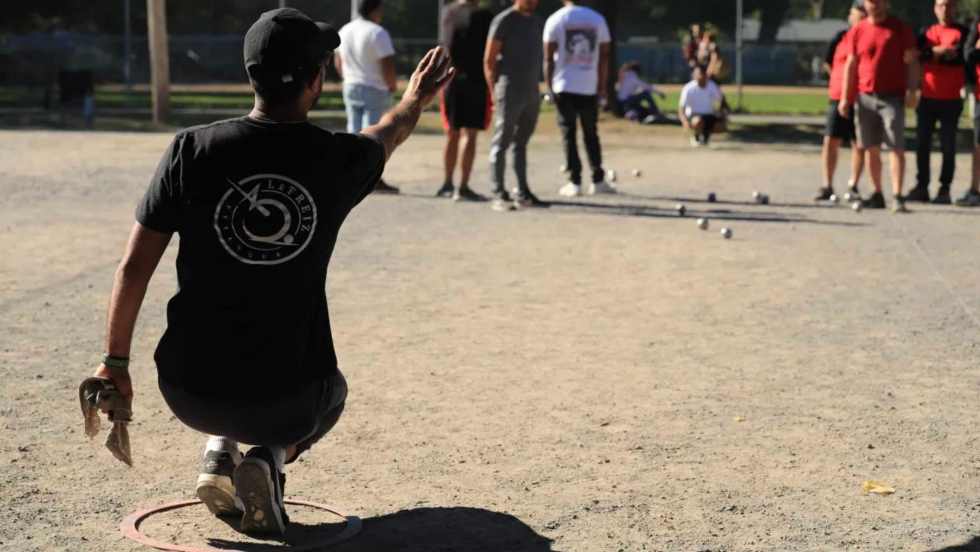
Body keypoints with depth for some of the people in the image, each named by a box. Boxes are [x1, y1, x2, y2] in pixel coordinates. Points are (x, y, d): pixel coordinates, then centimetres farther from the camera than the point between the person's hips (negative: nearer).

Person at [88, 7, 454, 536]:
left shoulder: (192, 149, -8)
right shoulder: (339, 160, -5)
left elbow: (134, 267, -5)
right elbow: (384, 137, 21)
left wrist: (115, 362, 8)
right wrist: (414, 102, 44)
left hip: (190, 394, 2)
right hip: (289, 405, -2)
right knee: (328, 392, 34)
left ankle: (218, 453, 13)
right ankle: (270, 456, 3)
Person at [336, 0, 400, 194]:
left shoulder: (345, 31, 8)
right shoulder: (378, 33, -16)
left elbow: (338, 62, 16)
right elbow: (388, 66, -20)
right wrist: (392, 85, -4)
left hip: (350, 88, 7)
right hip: (375, 90, -7)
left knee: (354, 132, 11)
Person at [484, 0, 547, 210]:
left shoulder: (537, 22, 15)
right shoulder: (504, 21, -6)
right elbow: (489, 60, -7)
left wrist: (537, 84, 11)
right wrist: (495, 90, -10)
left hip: (532, 92, 7)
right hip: (510, 92, -7)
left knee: (521, 144, 12)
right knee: (501, 144, -3)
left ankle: (522, 193, 16)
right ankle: (499, 195, -1)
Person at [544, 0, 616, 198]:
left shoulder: (555, 20, -1)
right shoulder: (597, 19, 6)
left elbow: (548, 58, -4)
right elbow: (604, 56, 5)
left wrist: (548, 86, 3)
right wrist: (602, 87, 10)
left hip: (564, 86, -2)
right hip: (590, 87, 2)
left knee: (569, 135, 4)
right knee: (591, 135, 13)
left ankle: (575, 183, 1)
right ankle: (598, 181, 12)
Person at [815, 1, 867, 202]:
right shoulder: (841, 38, 5)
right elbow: (828, 63, 15)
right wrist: (843, 80, 9)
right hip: (838, 98, 1)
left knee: (859, 144, 3)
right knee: (830, 141, -3)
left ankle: (853, 185, 14)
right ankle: (827, 186, 3)